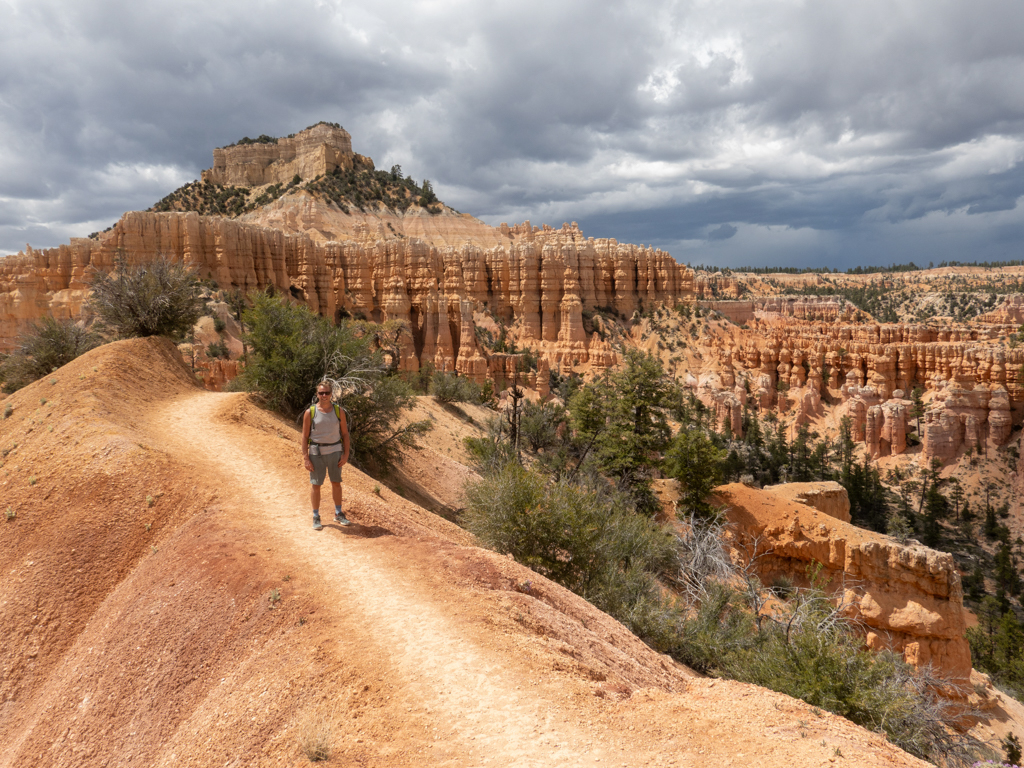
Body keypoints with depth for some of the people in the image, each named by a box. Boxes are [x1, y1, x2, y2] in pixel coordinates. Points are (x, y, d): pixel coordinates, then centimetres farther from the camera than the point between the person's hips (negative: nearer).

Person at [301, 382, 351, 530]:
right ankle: (316, 517, 15)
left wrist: (346, 454, -3)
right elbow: (305, 436, -5)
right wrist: (305, 458, -10)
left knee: (336, 483, 11)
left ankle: (338, 514, 26)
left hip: (335, 451, 2)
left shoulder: (338, 411, -1)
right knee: (315, 484, 2)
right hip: (316, 452, -2)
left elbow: (345, 433, 3)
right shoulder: (310, 412, -7)